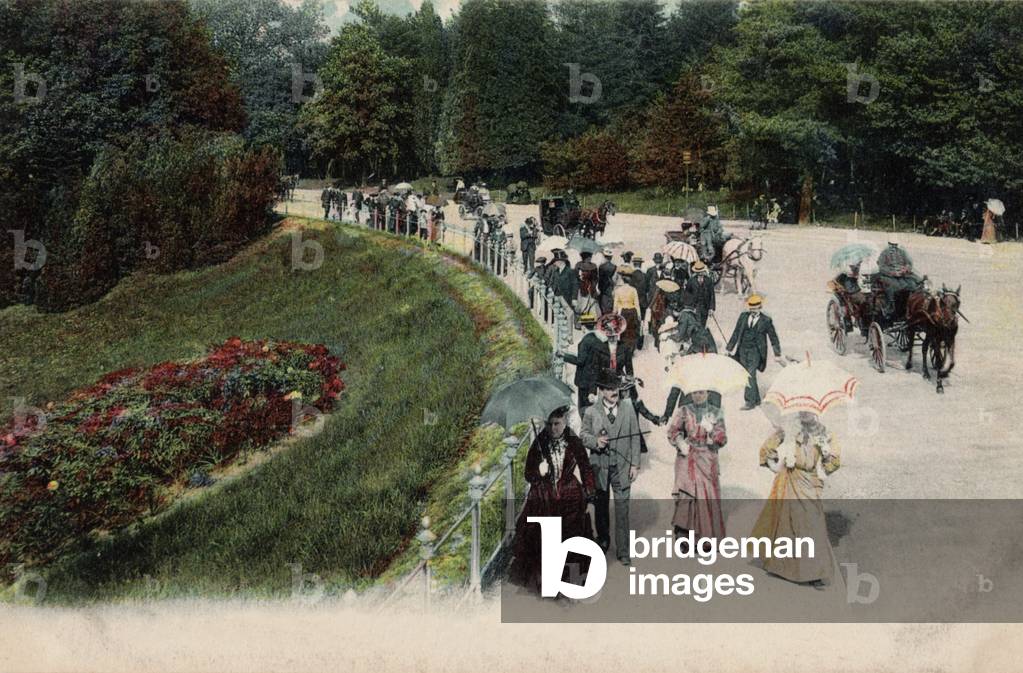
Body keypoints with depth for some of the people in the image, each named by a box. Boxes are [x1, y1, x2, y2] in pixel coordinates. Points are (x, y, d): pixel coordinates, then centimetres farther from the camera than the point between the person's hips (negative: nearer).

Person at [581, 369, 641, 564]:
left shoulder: (628, 408, -1)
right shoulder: (591, 412, -3)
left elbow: (635, 437, 2)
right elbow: (583, 434, 3)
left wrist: (635, 464, -1)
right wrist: (596, 441, -19)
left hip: (622, 467, 0)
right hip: (599, 466, 0)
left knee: (622, 509, -1)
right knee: (601, 507, 15)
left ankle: (623, 550, 8)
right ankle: (603, 542, 35)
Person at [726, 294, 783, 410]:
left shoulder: (766, 320, -3)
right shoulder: (743, 316, 6)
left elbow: (773, 337, 4)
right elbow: (736, 333, 13)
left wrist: (777, 355, 5)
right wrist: (729, 348, 12)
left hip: (756, 351, -4)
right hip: (743, 349, 5)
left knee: (750, 375, -13)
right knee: (749, 375, 10)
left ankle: (750, 401, -7)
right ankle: (756, 400, 22)